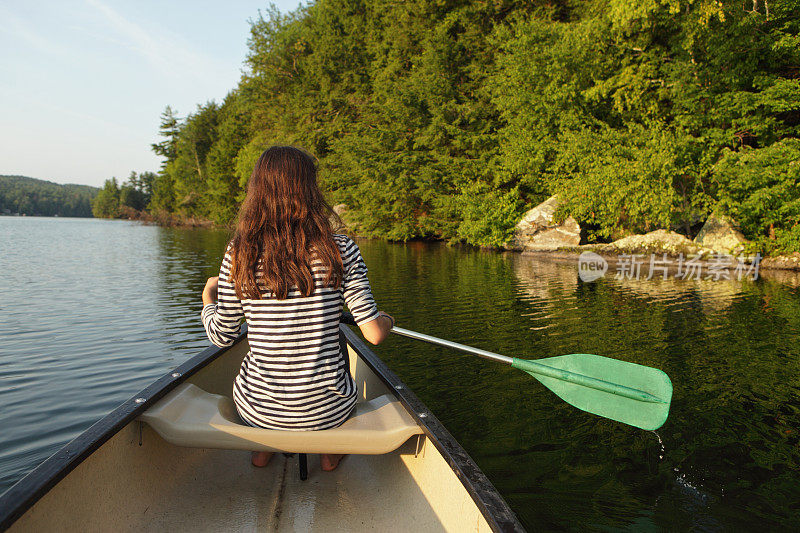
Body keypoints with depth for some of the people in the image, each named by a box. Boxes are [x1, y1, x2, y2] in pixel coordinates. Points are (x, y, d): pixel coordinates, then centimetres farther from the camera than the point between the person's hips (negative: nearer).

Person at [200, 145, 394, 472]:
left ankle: (262, 449, 41)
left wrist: (208, 295, 18)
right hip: (327, 411, -1)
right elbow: (375, 334, -13)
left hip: (257, 408, 1)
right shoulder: (341, 251, -15)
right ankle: (329, 451, 39)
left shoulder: (240, 255, -12)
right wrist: (388, 320, 11)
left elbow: (221, 336, -2)